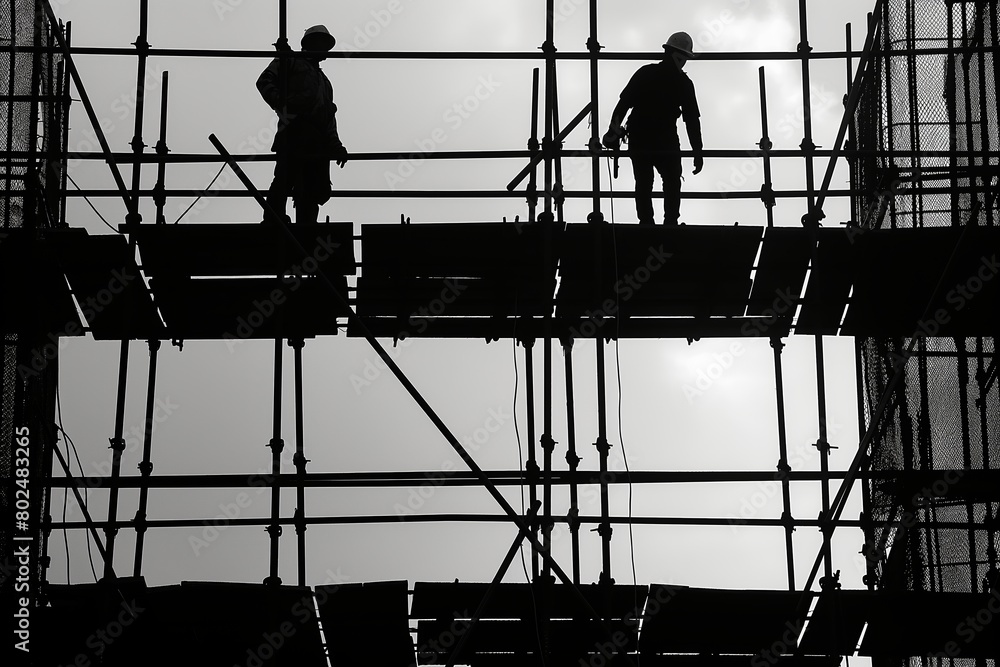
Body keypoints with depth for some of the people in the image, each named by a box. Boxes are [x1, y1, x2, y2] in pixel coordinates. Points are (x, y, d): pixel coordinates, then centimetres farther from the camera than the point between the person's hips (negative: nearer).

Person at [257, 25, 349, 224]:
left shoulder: (324, 81, 36)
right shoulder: (291, 62, 15)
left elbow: (330, 122, 31)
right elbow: (265, 81, -1)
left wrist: (336, 146, 17)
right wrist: (280, 102, -19)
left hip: (319, 143, 7)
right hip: (294, 131, -7)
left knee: (314, 191, -1)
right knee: (284, 181, -19)